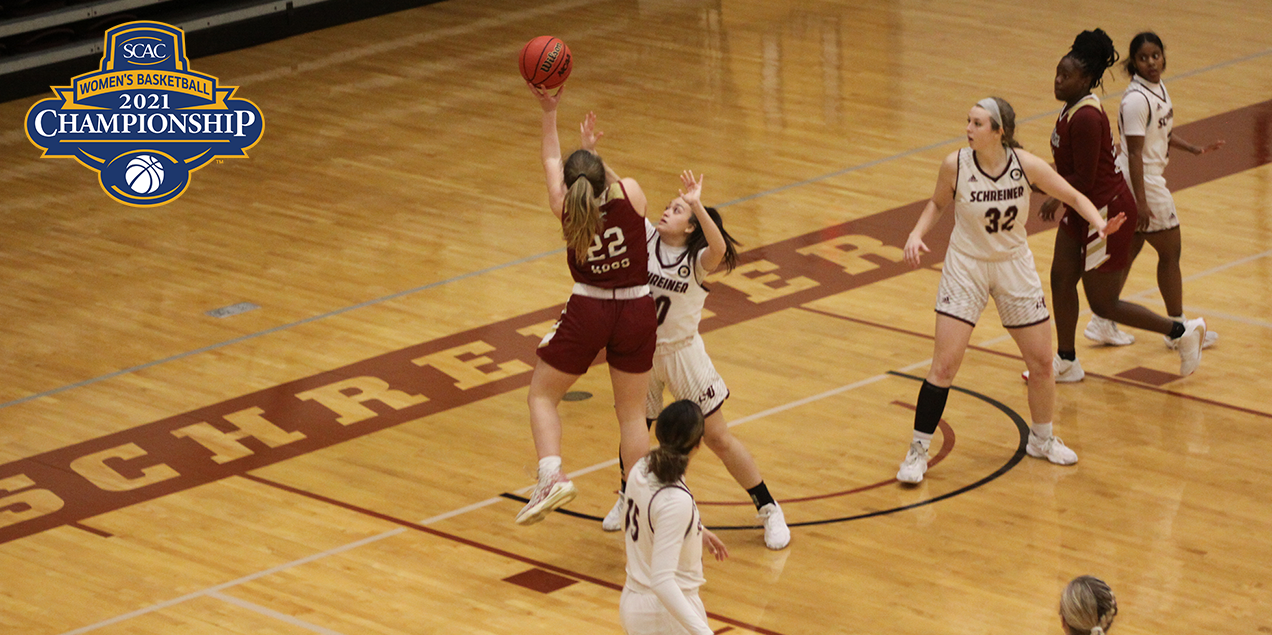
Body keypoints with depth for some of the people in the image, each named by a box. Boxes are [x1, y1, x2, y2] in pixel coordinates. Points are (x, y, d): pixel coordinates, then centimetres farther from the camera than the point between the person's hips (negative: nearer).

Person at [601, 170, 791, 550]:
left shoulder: (698, 260, -17)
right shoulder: (646, 238, -7)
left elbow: (718, 248, -41)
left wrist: (697, 206, -51)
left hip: (682, 353, -3)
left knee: (718, 438, 2)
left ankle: (769, 511, 15)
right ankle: (626, 499, 42)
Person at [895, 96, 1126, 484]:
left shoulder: (1026, 165, -16)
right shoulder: (955, 165, -17)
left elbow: (1073, 197, -5)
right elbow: (938, 204, 4)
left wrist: (1099, 223, -22)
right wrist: (917, 234, -13)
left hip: (1014, 268, 2)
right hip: (966, 268, -2)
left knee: (1041, 362, 9)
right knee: (944, 365, -9)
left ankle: (1042, 438, 33)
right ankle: (918, 450, 4)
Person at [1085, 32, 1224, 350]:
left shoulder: (1158, 88, 6)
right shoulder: (1137, 99, -23)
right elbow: (1134, 152, -24)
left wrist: (1194, 149, 12)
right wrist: (1141, 202, -25)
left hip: (1149, 178, 9)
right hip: (1141, 182, -9)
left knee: (1129, 250, 14)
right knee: (1170, 252, 4)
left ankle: (1103, 322, 19)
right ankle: (1178, 329, 16)